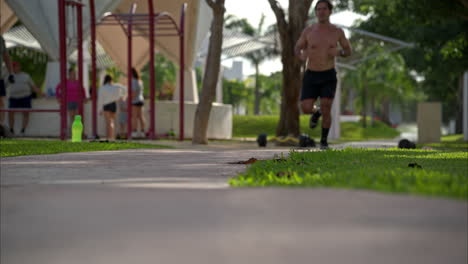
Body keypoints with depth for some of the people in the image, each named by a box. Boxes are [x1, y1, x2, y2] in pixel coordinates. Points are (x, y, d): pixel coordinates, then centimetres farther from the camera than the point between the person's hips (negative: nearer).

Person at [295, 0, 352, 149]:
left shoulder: (337, 31, -3)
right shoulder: (308, 31, -3)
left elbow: (349, 52, 8)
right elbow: (297, 48, 10)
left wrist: (338, 52, -17)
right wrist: (301, 56, -16)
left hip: (329, 76, -1)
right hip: (311, 76, 1)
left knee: (326, 110, -12)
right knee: (306, 109, -10)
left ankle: (324, 141, 11)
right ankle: (316, 112, 29)